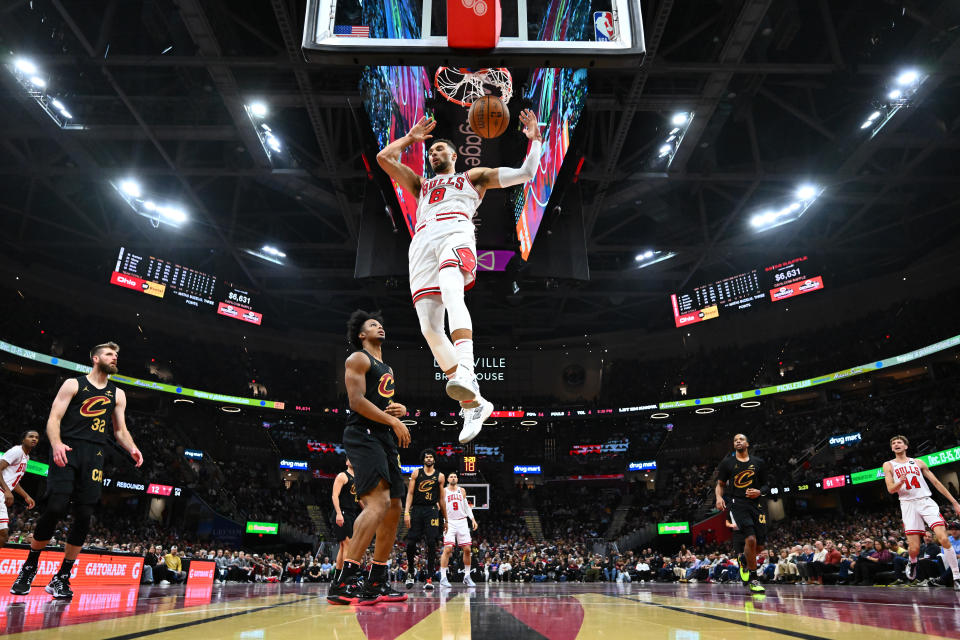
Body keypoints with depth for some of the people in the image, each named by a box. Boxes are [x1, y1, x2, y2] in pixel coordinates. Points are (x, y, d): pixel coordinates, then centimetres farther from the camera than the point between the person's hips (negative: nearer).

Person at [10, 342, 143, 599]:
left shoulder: (117, 394, 17)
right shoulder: (73, 384, 7)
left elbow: (120, 430, 16)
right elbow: (54, 419, -2)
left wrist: (132, 449, -4)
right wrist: (56, 444, -21)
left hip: (94, 456, 4)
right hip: (67, 451, -3)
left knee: (84, 516, -2)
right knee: (55, 508, -14)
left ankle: (61, 578, 9)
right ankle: (29, 567, 9)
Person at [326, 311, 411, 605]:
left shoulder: (387, 368, 27)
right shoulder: (358, 359, 0)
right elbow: (357, 401, -13)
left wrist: (401, 409, 8)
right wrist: (393, 421, -16)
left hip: (386, 439, 10)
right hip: (364, 435, -10)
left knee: (393, 509, 7)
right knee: (379, 501, -25)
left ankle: (376, 583, 15)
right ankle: (343, 583, -26)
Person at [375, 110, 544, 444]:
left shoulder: (473, 176, 31)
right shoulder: (421, 185, 42)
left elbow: (526, 173, 27)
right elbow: (383, 157, 38)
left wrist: (534, 138, 25)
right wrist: (411, 137, 45)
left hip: (455, 232, -4)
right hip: (422, 243, 4)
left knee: (451, 291, -38)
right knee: (429, 328, -14)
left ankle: (465, 372, -57)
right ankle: (474, 403, -10)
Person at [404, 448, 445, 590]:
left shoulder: (440, 476, 9)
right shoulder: (416, 473, 8)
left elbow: (441, 498, 13)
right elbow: (410, 493, 4)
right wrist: (406, 512, -6)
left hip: (432, 511, 0)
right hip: (416, 510, 0)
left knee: (431, 544, -6)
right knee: (411, 543, -1)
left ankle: (429, 579, -2)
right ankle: (410, 572, 22)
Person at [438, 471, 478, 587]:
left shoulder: (462, 490, 12)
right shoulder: (444, 491, 2)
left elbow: (467, 506, 15)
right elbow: (439, 506, 0)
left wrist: (473, 519, 5)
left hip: (462, 522, 4)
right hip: (449, 523, -4)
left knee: (467, 549, 1)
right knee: (448, 548, -14)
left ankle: (467, 576, 13)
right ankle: (443, 577, -9)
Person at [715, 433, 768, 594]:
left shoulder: (759, 463, 12)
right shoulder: (727, 462, 6)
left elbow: (765, 485, 18)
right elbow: (720, 484, 10)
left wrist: (760, 491, -4)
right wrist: (719, 497, -9)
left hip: (755, 504, 4)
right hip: (737, 503, -4)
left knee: (760, 547, 3)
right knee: (750, 539, -21)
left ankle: (743, 560, 37)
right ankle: (753, 580, -7)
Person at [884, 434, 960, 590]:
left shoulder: (918, 462, 14)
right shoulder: (889, 465, 8)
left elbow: (936, 482, 15)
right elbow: (891, 489, 0)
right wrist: (901, 481, -22)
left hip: (926, 501, 1)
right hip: (908, 504, -1)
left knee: (944, 539, -18)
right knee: (914, 549, -8)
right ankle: (913, 563, 27)